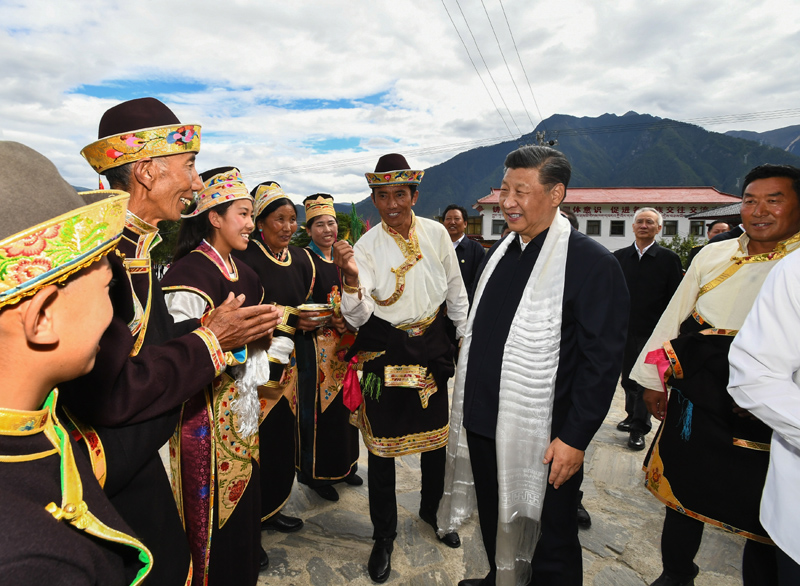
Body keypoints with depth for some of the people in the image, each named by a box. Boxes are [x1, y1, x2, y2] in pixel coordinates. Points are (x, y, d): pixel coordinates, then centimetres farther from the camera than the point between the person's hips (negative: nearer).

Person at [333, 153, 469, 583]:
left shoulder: (436, 233, -3)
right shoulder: (366, 246, -11)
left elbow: (456, 292, 8)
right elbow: (358, 319, -17)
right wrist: (351, 278, -35)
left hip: (433, 347, 3)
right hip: (385, 351, -3)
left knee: (436, 435, 17)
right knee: (382, 444, 7)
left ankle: (431, 511, 45)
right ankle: (384, 535, 30)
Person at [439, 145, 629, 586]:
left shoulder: (592, 263, -16)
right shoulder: (501, 252, 7)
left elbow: (602, 362, -16)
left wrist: (574, 439, -16)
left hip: (544, 441, -7)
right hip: (481, 426, 7)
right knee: (493, 525, 27)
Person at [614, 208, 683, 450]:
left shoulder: (669, 258, -2)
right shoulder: (620, 256, 6)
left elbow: (674, 298, -3)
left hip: (652, 331, -3)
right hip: (624, 330, 4)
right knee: (628, 378, 15)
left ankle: (639, 428, 14)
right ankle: (633, 416, 34)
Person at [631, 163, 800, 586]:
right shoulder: (713, 256, 4)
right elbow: (674, 318, 8)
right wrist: (654, 380, 8)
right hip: (695, 403, 4)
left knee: (764, 516, 11)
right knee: (683, 493, 19)